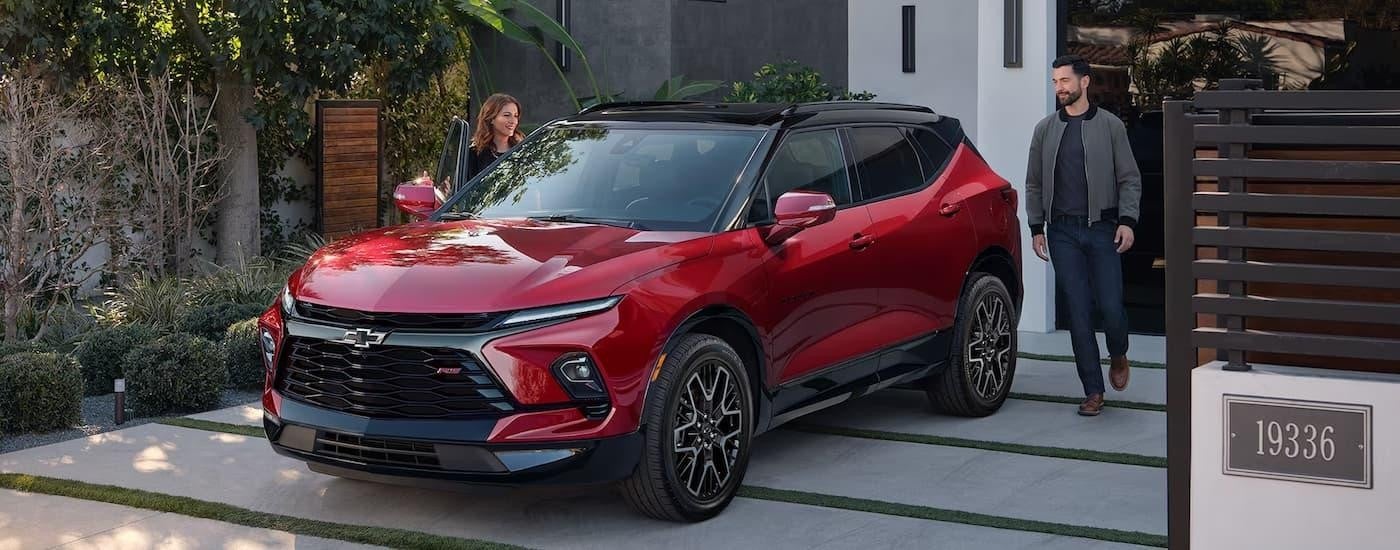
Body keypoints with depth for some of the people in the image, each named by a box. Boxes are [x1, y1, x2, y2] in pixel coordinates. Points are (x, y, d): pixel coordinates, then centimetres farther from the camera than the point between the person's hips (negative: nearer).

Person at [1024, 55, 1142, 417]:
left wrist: (1127, 220, -8)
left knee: (1111, 307, -7)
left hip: (1102, 228, -2)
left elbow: (1129, 179, 4)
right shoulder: (1045, 130, 10)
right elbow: (1034, 184, 14)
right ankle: (1093, 391, 6)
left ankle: (1118, 356, 27)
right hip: (1062, 231, 2)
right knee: (1078, 312, -1)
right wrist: (1036, 228, 6)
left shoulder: (1110, 126, 4)